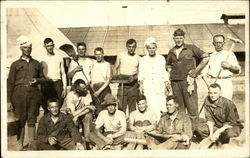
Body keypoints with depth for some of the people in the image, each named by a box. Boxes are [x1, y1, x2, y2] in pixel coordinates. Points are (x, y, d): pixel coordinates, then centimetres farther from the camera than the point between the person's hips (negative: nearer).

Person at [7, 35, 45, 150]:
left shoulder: (36, 64, 14)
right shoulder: (15, 64, 7)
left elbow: (42, 78, 21)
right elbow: (10, 83, 3)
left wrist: (37, 80, -4)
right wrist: (9, 100, -3)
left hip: (34, 94, 2)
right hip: (19, 94, -1)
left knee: (32, 120, 4)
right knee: (20, 120, 2)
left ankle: (32, 144, 14)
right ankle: (20, 144, 13)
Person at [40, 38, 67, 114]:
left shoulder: (59, 58, 10)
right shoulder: (42, 59, 6)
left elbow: (63, 73, 11)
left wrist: (65, 87, 4)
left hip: (57, 84, 1)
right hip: (46, 84, 0)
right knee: (46, 108, 1)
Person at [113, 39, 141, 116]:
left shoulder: (138, 58, 8)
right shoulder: (120, 56, 9)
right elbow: (115, 68, 13)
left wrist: (134, 77, -12)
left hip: (133, 84, 0)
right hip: (122, 83, 0)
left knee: (132, 107, 1)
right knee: (121, 106, -6)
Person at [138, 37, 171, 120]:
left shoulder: (161, 58, 15)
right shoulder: (143, 60, 13)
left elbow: (164, 73, 14)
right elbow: (141, 74, 9)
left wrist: (166, 85, 5)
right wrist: (141, 85, -3)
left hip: (160, 87, 0)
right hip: (147, 88, 0)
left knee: (161, 108, -9)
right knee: (149, 108, -9)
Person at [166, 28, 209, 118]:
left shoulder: (191, 48, 2)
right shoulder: (171, 52, 14)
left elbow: (206, 57, 1)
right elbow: (168, 65, 30)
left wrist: (196, 71, -2)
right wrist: (171, 73, 11)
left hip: (188, 80, -4)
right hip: (175, 82, 4)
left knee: (192, 106, -5)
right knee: (179, 108, 10)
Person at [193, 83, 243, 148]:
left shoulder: (228, 104, -25)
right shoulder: (207, 100, -11)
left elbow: (232, 123, -21)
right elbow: (209, 118, -7)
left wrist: (218, 132, -27)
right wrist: (211, 132, -19)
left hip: (233, 126, -4)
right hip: (217, 125, 4)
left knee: (229, 132, -39)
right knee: (199, 127, -19)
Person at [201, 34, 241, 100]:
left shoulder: (230, 54, 13)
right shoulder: (210, 56, 14)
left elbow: (238, 70, 10)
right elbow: (204, 73, 10)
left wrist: (229, 66, -9)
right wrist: (208, 84, -6)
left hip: (226, 83, 0)